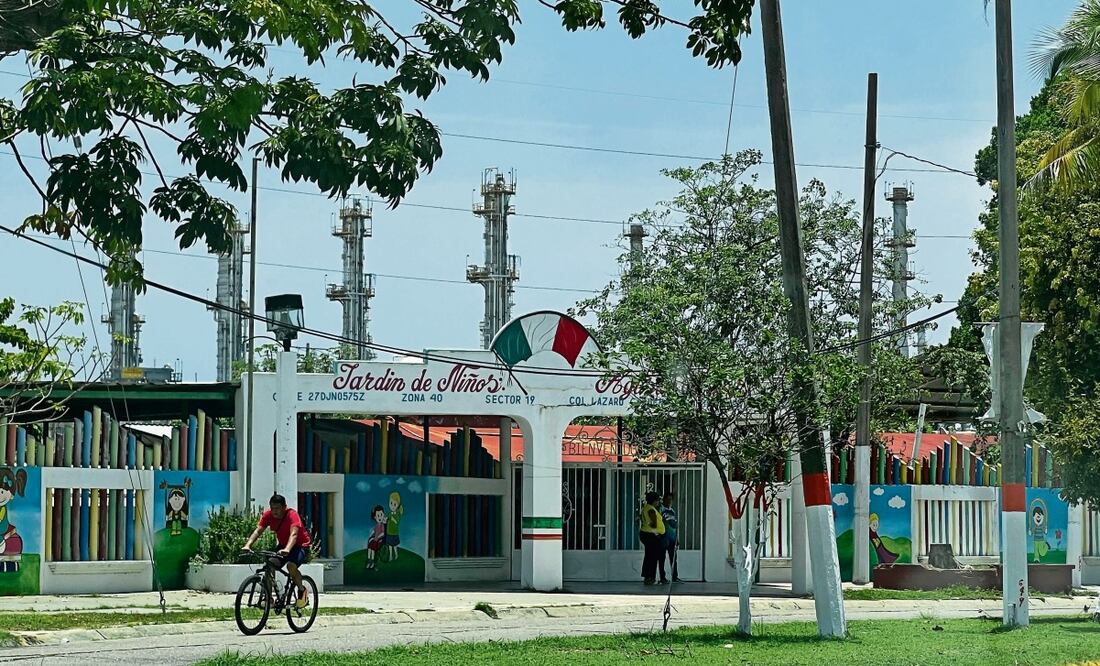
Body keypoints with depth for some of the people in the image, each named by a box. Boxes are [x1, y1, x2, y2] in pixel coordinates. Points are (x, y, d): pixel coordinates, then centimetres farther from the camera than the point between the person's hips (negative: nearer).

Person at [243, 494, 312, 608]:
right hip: (283, 545, 6)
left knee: (291, 565, -33)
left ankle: (302, 590, -7)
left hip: (300, 545, -6)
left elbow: (293, 534, -41)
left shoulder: (292, 515, -27)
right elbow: (258, 530, -20)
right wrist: (248, 545, -38)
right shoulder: (268, 515, -12)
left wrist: (287, 549, -60)